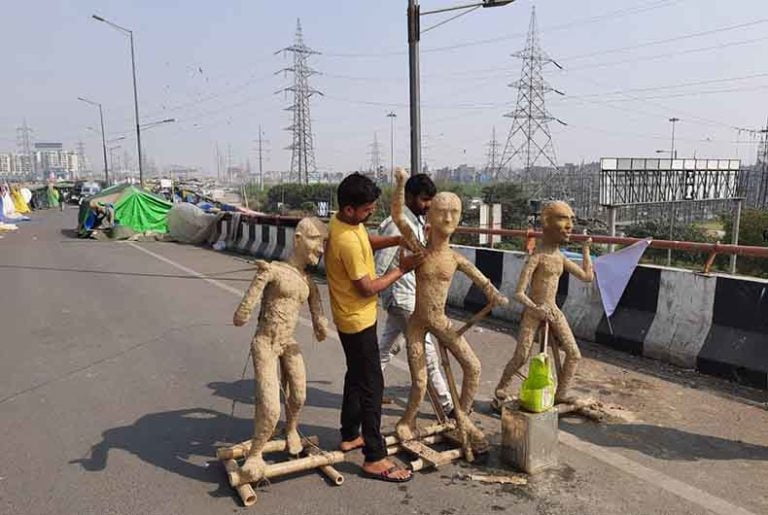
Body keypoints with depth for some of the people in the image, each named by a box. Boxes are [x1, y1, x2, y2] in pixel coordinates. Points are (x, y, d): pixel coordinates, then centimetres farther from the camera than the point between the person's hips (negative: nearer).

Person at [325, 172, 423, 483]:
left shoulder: (346, 222, -1)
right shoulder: (347, 241, -30)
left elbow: (368, 241, 17)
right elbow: (368, 288, -24)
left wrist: (400, 240, 1)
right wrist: (401, 269, -14)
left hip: (353, 317, 10)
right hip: (358, 320, -10)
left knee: (356, 377, 21)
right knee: (371, 386, -3)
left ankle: (349, 436, 36)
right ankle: (375, 459, 5)